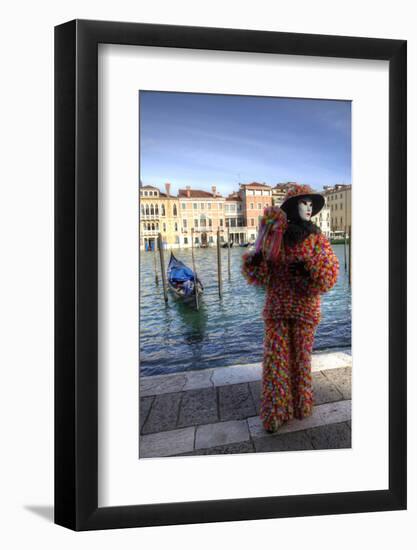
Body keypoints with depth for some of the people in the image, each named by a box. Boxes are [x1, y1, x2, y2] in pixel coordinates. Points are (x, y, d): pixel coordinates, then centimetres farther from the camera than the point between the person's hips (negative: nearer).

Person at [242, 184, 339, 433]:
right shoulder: (274, 234, -3)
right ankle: (274, 414, 16)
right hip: (276, 306, 0)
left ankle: (301, 406, 23)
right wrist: (256, 259, -21)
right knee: (275, 358, 4)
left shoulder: (316, 236, -1)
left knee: (301, 357, 11)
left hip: (305, 306, 0)